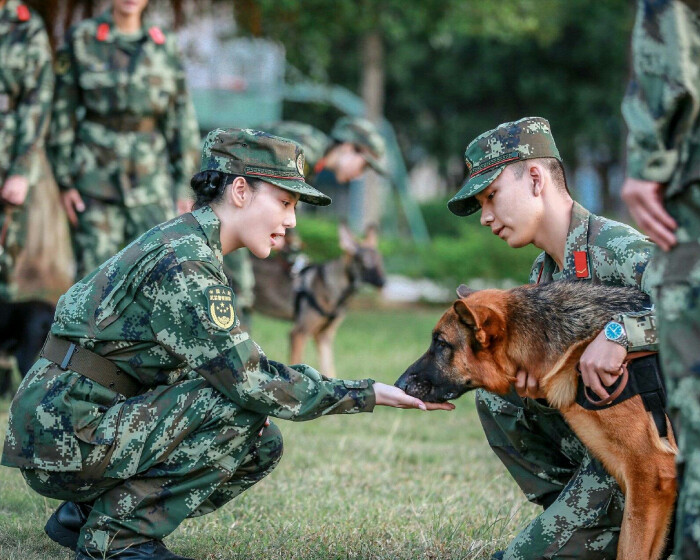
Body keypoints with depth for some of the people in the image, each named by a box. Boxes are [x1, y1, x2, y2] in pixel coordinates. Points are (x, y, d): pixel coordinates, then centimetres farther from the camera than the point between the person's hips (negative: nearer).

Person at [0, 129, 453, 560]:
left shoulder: (186, 242, 13)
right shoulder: (183, 263, -19)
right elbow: (249, 380, -21)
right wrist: (367, 395, -16)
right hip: (65, 436, -10)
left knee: (262, 445, 5)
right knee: (241, 412, -20)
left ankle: (86, 514, 11)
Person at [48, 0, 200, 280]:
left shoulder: (165, 47, 5)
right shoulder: (81, 39, 0)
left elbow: (182, 119, 8)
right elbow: (62, 112, 1)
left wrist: (183, 185, 4)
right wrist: (64, 182, -3)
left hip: (152, 182, 2)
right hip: (96, 176, -2)